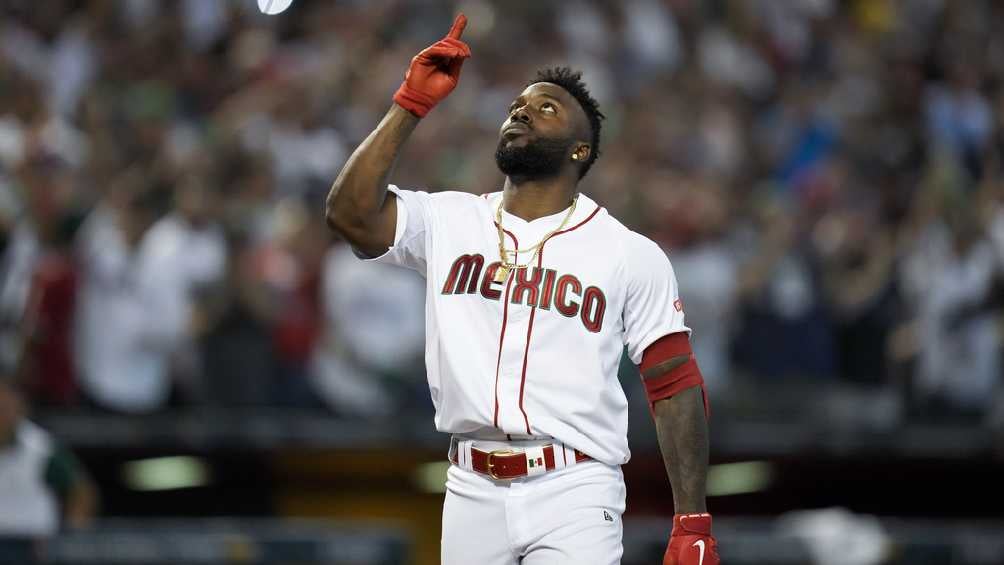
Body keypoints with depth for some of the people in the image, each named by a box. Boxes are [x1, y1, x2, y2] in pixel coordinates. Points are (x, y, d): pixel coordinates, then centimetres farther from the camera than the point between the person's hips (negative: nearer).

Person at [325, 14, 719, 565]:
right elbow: (350, 212, -6)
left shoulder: (631, 255, 3)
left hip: (573, 497, -3)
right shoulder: (448, 223, 11)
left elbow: (675, 389, 1)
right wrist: (409, 106, -5)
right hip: (472, 493, 3)